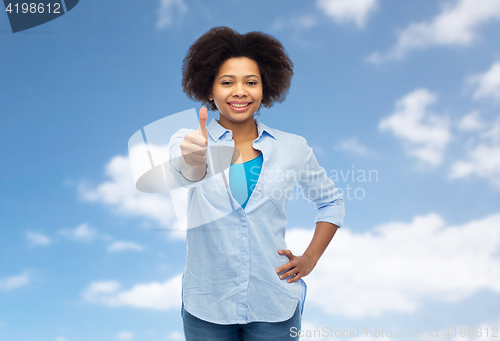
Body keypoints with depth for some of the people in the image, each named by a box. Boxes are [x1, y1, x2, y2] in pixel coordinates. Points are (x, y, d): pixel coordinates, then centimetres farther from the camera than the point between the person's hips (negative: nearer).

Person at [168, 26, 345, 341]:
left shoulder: (293, 148, 0)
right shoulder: (188, 140, -4)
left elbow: (331, 201, 13)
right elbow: (185, 173, -27)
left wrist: (310, 259, 3)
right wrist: (193, 161, -49)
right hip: (206, 309, 0)